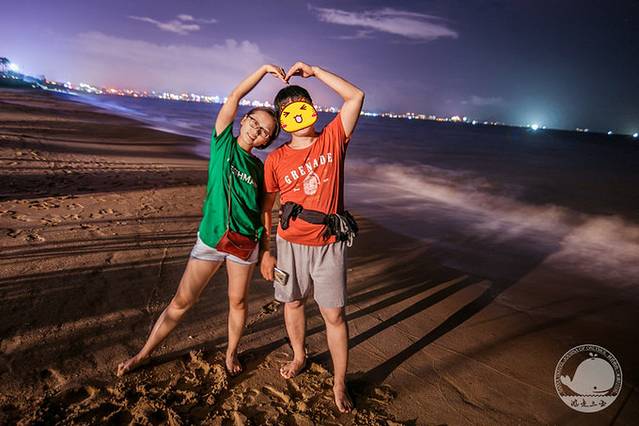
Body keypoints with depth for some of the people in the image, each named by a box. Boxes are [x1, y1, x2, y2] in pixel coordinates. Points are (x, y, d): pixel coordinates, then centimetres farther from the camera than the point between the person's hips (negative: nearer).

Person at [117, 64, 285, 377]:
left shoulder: (259, 167, 5)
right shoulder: (223, 143, 0)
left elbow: (261, 209, 9)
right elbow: (234, 97, -6)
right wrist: (263, 69, -7)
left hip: (244, 242, 2)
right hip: (210, 237, -2)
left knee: (237, 302, 13)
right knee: (181, 301, 6)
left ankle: (231, 353, 35)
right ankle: (144, 354, 24)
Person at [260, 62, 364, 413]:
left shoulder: (333, 139, -4)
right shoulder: (275, 160, -3)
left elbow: (356, 96, -12)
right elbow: (265, 208, 3)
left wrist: (313, 71, -10)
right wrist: (265, 252, 2)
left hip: (329, 245, -1)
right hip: (290, 244, 2)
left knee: (334, 314, 3)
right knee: (292, 303, 19)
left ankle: (339, 384, 20)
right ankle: (299, 357, 45)